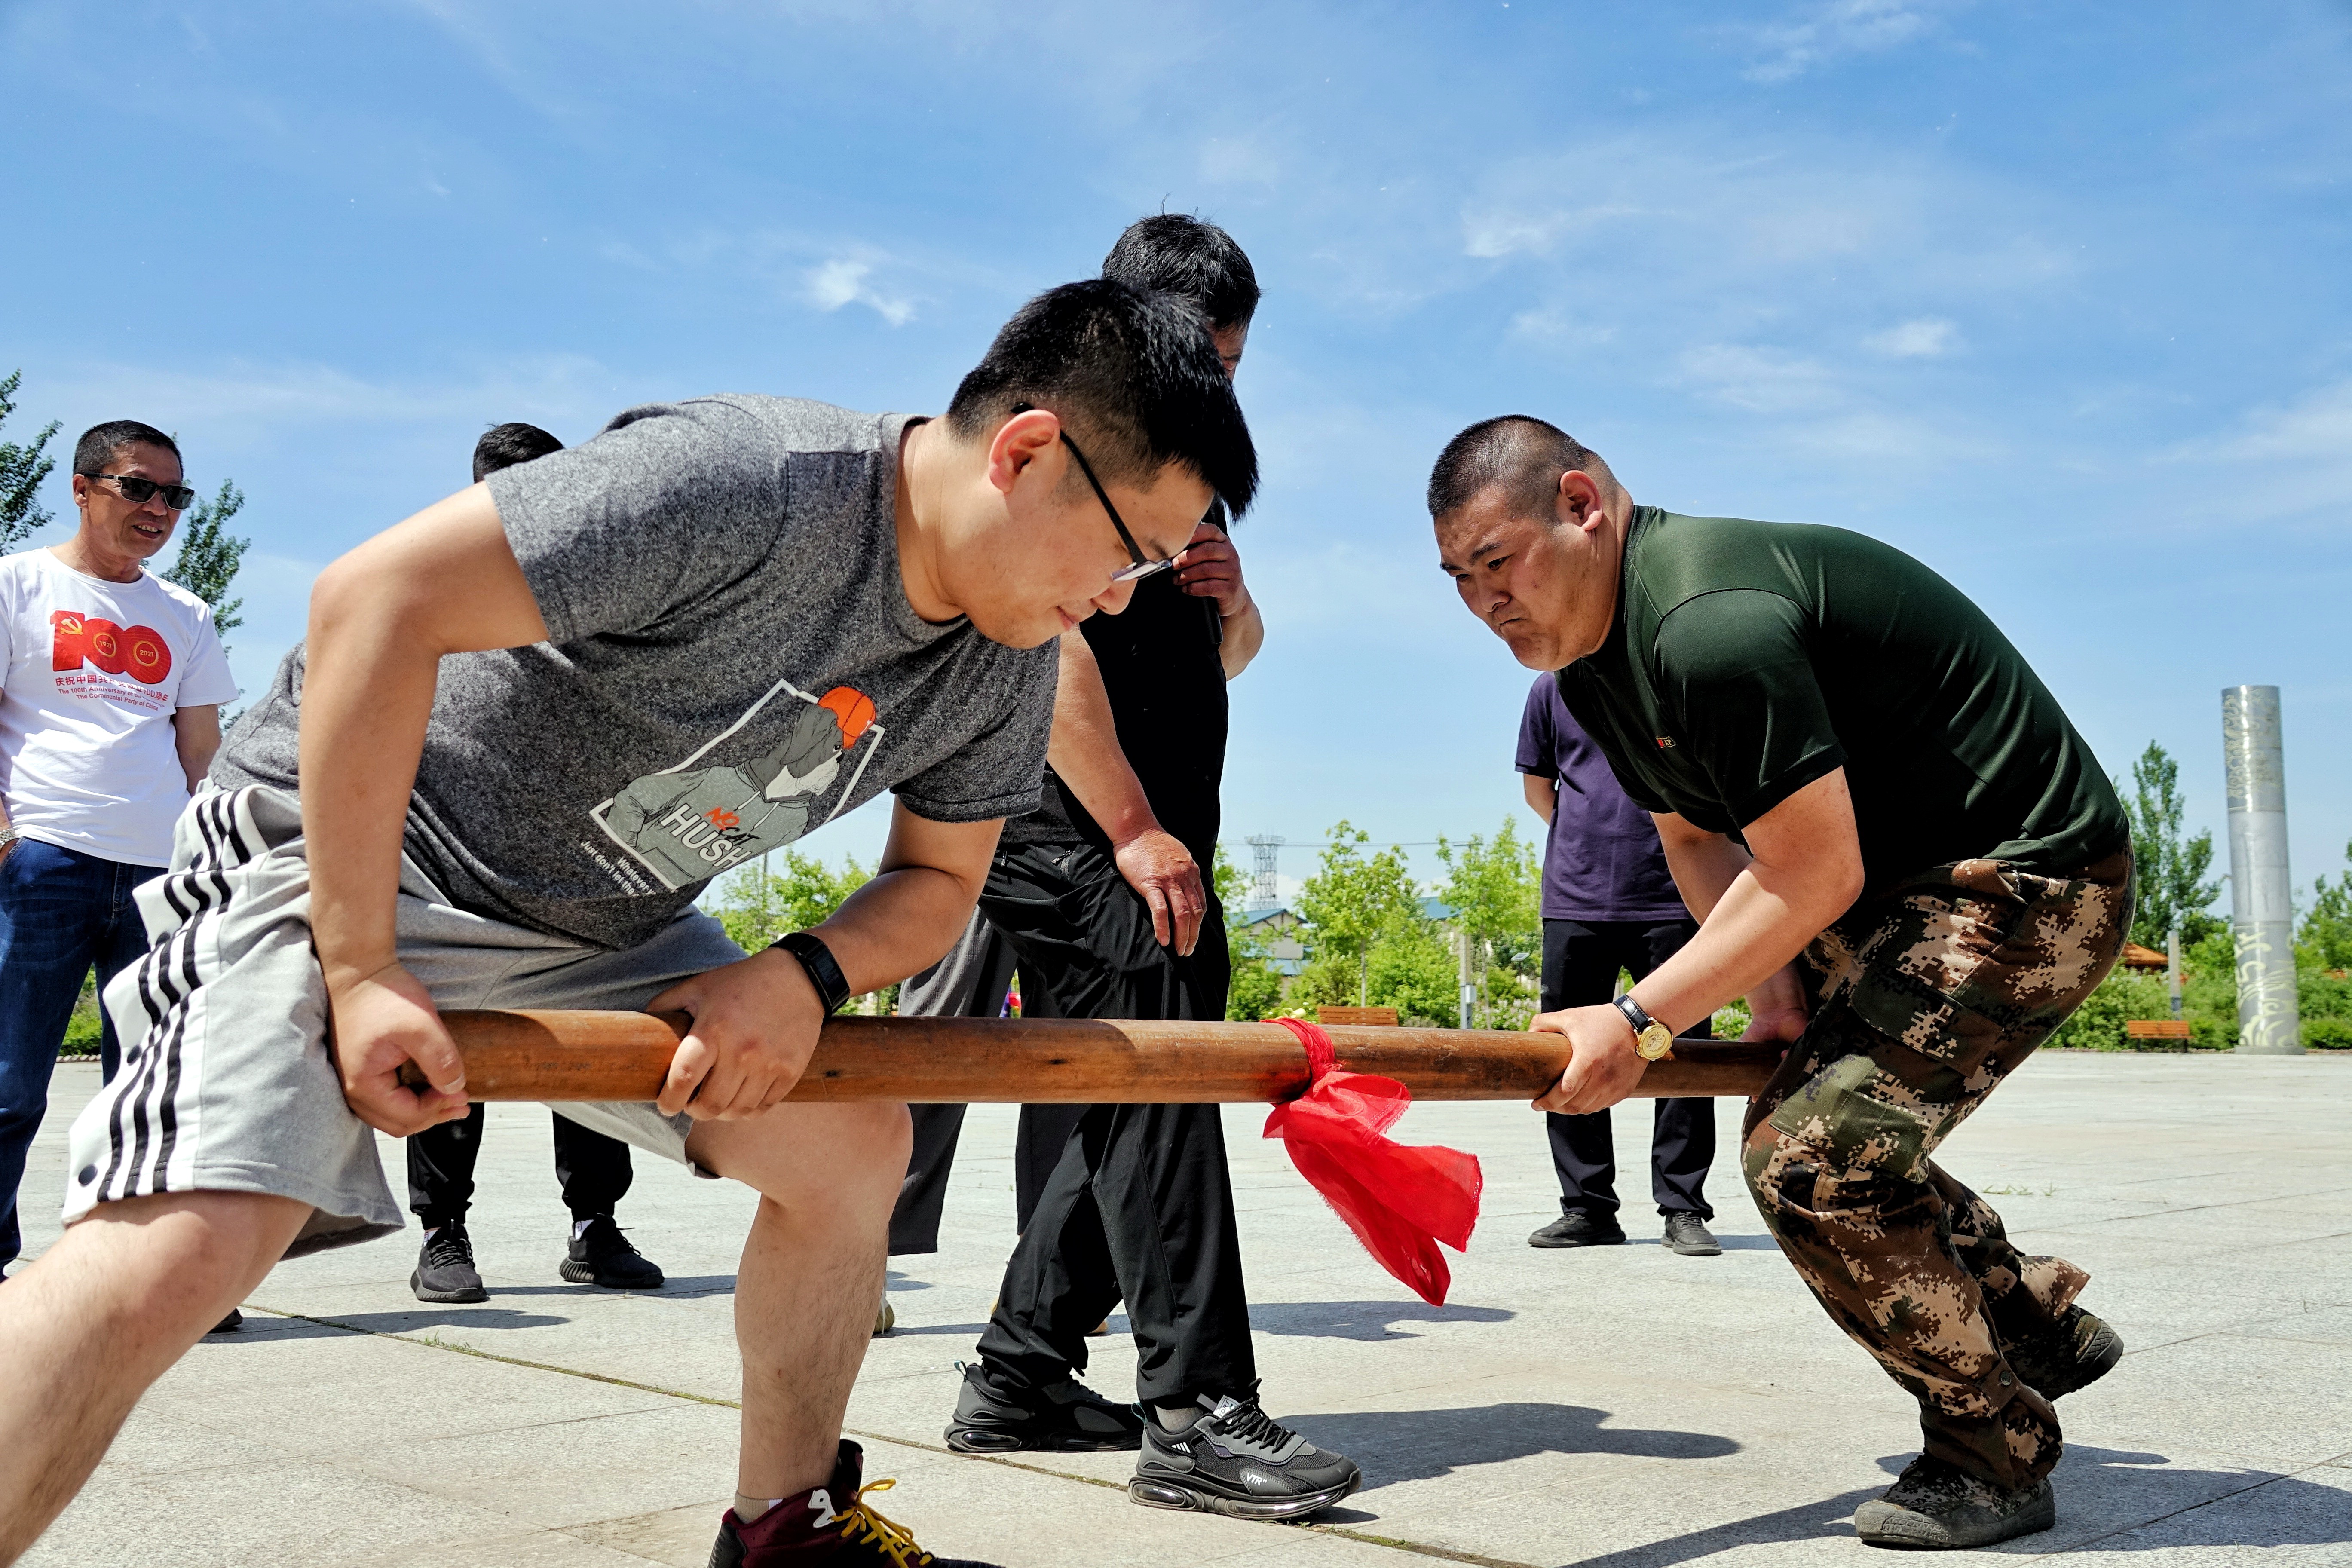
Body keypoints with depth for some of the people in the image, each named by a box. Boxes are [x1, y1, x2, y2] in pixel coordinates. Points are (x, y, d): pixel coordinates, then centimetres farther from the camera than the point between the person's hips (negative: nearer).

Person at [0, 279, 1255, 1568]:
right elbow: (377, 597, -30)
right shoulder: (742, 488, -30)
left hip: (601, 922, 8)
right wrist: (358, 969, -29)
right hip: (341, 843, -7)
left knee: (850, 1141, 3)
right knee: (180, 1250, -26)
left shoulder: (1011, 666, -4)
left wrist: (807, 976, -16)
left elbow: (937, 881, 8)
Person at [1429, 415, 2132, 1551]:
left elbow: (1814, 878, -26)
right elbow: (1694, 839, 12)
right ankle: (2039, 1330, 36)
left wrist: (1639, 1024, -22)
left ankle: (1995, 1457, 4)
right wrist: (1771, 987, -4)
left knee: (1814, 1157, -18)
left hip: (2027, 877, -10)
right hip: (1894, 883, 11)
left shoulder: (1709, 625, -29)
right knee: (1808, 1127, 16)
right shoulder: (1587, 658, 5)